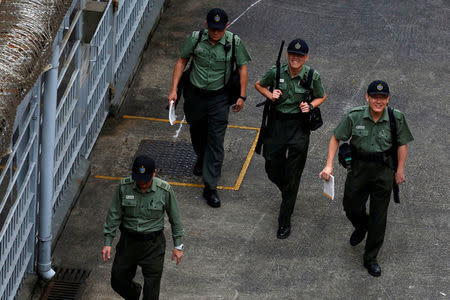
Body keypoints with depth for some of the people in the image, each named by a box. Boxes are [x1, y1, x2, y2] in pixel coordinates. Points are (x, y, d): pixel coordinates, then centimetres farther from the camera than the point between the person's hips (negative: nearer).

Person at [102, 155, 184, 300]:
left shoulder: (165, 190, -14)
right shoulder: (124, 187, -10)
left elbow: (175, 218, -2)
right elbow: (114, 215, -2)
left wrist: (177, 246, 2)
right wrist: (107, 243, -3)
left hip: (153, 244, -2)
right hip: (128, 240, 2)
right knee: (118, 282, 14)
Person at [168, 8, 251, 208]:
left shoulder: (234, 42, -13)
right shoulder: (196, 38, -11)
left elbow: (242, 67, -1)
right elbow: (182, 61, 1)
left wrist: (242, 96, -2)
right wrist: (174, 89, -4)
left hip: (219, 97, -2)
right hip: (195, 94, 2)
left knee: (216, 142, -6)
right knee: (197, 132, 23)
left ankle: (210, 188, -3)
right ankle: (201, 159, 56)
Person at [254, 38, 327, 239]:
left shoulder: (312, 76, -8)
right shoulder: (276, 72, -6)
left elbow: (322, 97, 9)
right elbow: (258, 85, 12)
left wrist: (310, 106, -10)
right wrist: (270, 95, -7)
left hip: (299, 125, -2)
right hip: (277, 122, 2)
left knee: (292, 175, 0)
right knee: (272, 169, 9)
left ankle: (284, 222, 8)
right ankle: (288, 193, 44)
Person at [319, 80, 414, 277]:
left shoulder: (396, 118, -11)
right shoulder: (354, 117, -12)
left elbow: (402, 144, 3)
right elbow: (336, 139, -2)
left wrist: (400, 170, 2)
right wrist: (329, 165, -9)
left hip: (384, 170, -1)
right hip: (359, 166, 1)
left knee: (378, 217, 2)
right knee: (351, 208, 12)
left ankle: (371, 259, 17)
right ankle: (361, 228, 51)